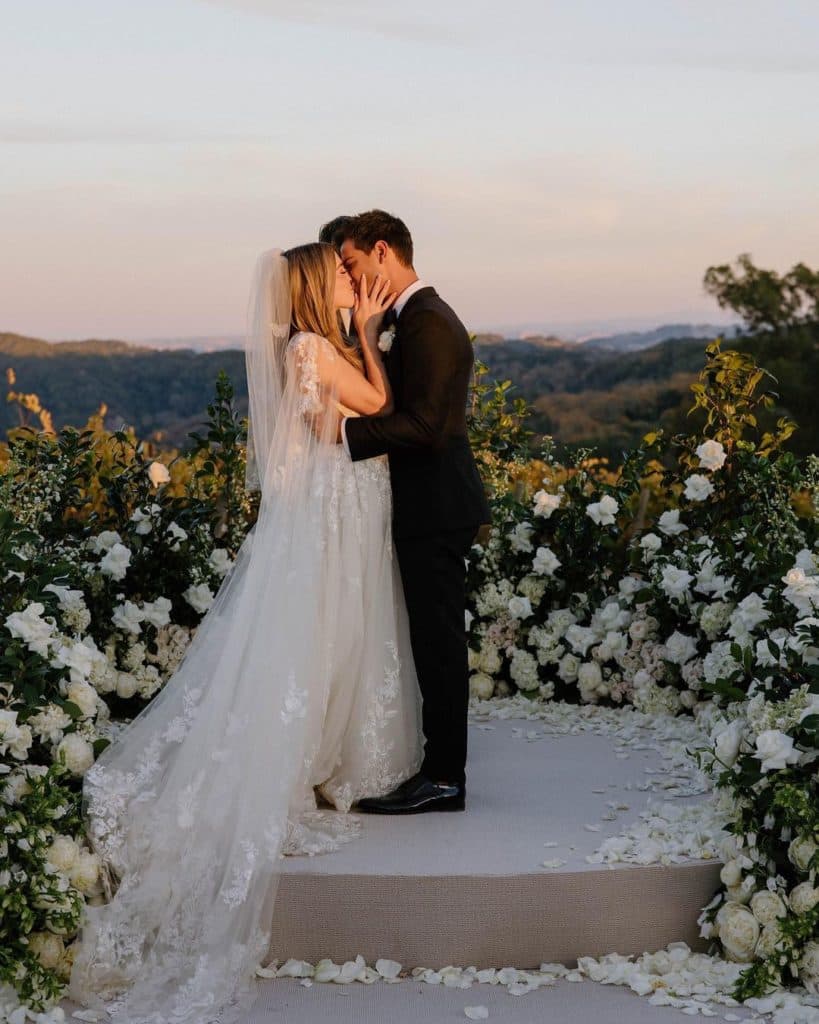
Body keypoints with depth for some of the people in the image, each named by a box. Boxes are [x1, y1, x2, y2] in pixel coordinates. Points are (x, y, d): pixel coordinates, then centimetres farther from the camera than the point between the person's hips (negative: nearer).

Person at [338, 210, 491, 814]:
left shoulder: (428, 322, -17)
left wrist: (346, 431, -23)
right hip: (431, 504, 10)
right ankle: (440, 764, 24)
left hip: (435, 509, -10)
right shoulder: (418, 316, 15)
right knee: (435, 640, 15)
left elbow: (424, 424, -24)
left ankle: (444, 779, 5)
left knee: (439, 642, -3)